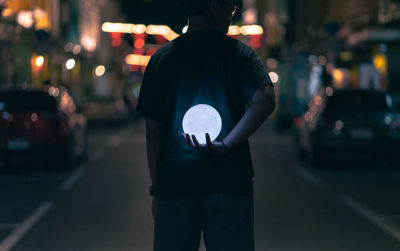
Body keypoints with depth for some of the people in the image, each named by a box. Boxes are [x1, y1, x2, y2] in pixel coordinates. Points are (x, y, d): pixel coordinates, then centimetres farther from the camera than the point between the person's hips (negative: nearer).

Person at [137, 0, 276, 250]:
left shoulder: (162, 58, 7)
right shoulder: (240, 53, 3)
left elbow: (153, 131, 5)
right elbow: (265, 100, -15)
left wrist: (156, 183, 10)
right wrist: (226, 145, -15)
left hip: (175, 181, 1)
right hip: (230, 181, -1)